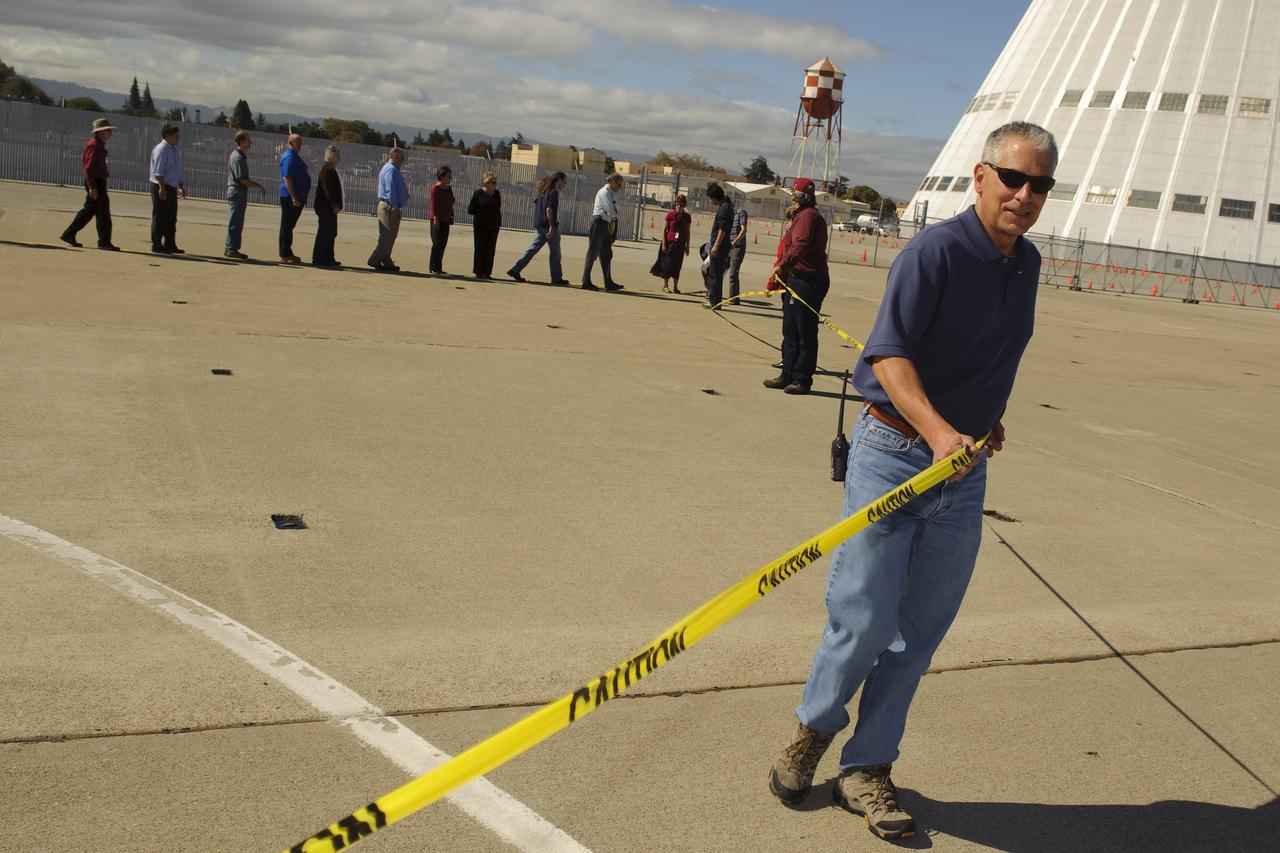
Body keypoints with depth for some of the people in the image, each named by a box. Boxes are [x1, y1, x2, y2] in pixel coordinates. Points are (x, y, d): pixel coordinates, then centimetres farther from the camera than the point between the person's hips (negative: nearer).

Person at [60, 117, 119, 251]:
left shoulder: (99, 144, 15)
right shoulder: (94, 145, -16)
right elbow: (89, 168, -20)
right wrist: (93, 188, -23)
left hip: (98, 181, 10)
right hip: (95, 183, -10)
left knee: (89, 210, 14)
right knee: (103, 212, -5)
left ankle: (69, 235, 18)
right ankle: (104, 241, 1)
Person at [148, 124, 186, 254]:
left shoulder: (175, 150, 16)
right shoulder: (161, 149, -13)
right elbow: (158, 171, -20)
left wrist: (181, 186, 22)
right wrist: (161, 187, -25)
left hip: (171, 188, 9)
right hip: (161, 187, -9)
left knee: (171, 218, 13)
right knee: (160, 217, -5)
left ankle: (170, 244, 20)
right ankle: (157, 245, 0)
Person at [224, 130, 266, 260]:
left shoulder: (241, 156, 16)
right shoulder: (238, 157, -15)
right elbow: (241, 179, -20)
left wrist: (256, 184, 16)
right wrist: (257, 186, -14)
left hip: (239, 194, 10)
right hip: (237, 193, -10)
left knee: (237, 223, 13)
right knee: (235, 223, -5)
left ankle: (230, 248, 18)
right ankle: (231, 249, -1)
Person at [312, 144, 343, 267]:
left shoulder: (331, 170, 16)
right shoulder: (327, 170, -15)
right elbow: (328, 189, -21)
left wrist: (337, 205, 17)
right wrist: (334, 205, -21)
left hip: (330, 208, 10)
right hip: (326, 208, -10)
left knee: (331, 233, 13)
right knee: (325, 233, -5)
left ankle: (328, 259, 19)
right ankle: (319, 259, 0)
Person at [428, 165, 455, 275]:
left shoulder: (449, 188, 14)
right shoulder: (435, 188, -9)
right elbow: (433, 203, -14)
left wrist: (451, 216, 16)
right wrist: (435, 218, -19)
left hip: (445, 221, 8)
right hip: (437, 220, -8)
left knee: (443, 244, 7)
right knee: (437, 243, -9)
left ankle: (438, 268, 12)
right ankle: (434, 268, -4)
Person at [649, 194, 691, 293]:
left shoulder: (686, 216, 3)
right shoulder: (670, 214, -5)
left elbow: (687, 232, 9)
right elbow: (664, 229, -3)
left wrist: (687, 246, 7)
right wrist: (664, 244, -8)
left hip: (680, 244, 2)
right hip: (670, 242, -2)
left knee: (677, 265, 5)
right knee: (668, 263, 2)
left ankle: (676, 287, 12)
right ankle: (665, 286, 12)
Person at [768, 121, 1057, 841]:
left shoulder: (1028, 263, 11)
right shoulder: (935, 251, -13)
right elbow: (888, 352, -22)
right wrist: (937, 428, -35)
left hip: (966, 468, 6)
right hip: (893, 452, -6)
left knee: (920, 631, 8)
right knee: (863, 620, -3)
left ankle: (868, 767, 21)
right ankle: (814, 732, 25)